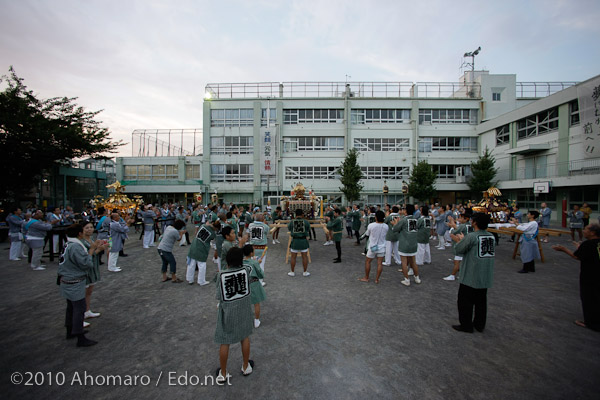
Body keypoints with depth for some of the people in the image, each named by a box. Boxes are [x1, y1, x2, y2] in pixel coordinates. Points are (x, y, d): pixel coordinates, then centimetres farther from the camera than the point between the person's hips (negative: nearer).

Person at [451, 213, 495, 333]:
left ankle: (466, 325, 18)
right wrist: (463, 240, 11)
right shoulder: (492, 237, 2)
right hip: (486, 276, 7)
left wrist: (459, 240, 8)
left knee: (465, 301, 8)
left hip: (471, 276, -7)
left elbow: (459, 250, -13)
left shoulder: (471, 237, -20)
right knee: (481, 301, 20)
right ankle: (480, 324, 33)